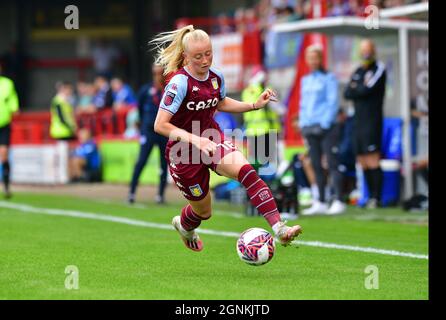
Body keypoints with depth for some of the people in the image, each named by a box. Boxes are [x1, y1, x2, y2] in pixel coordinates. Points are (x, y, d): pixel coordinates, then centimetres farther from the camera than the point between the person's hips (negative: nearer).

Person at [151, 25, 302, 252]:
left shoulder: (216, 77, -2)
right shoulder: (179, 83, -22)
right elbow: (160, 125, -25)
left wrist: (255, 105, 9)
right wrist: (195, 140, -35)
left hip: (212, 139, 4)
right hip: (183, 151, -4)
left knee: (244, 169, -28)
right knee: (203, 210, 12)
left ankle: (279, 228, -36)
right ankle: (184, 226, 52)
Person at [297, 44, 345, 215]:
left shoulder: (328, 78, 0)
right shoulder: (305, 80, 18)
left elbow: (333, 103, -6)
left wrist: (325, 123, -13)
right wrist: (302, 123, 10)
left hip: (326, 128, -6)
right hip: (310, 129, 6)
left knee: (332, 164, -8)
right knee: (316, 166, 7)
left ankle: (338, 201, -8)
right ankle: (320, 203, 12)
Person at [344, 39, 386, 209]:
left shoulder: (379, 68, -1)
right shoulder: (358, 72, 20)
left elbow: (367, 90, -12)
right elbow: (347, 93, 9)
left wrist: (355, 88, 4)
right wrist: (361, 89, -6)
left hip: (372, 119, -7)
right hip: (358, 120, 7)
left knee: (372, 160, -12)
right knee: (362, 162, 5)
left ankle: (376, 197, -12)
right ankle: (370, 196, 9)